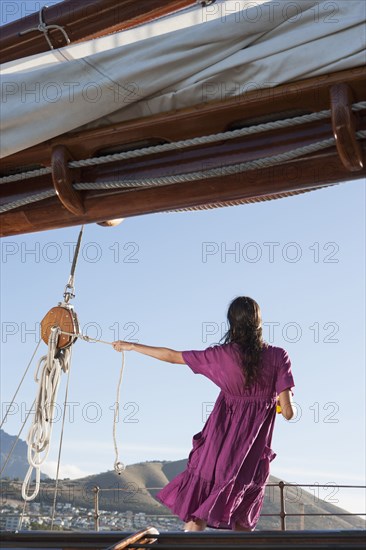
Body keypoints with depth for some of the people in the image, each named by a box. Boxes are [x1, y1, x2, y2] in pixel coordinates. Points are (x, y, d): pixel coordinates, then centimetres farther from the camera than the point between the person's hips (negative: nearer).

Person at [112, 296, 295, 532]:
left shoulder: (223, 355, -8)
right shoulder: (278, 357, -10)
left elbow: (172, 356, -1)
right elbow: (288, 412, -13)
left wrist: (131, 346, 11)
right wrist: (289, 405, 12)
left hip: (220, 441, 0)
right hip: (254, 449, 0)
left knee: (198, 511, 11)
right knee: (242, 520, 17)